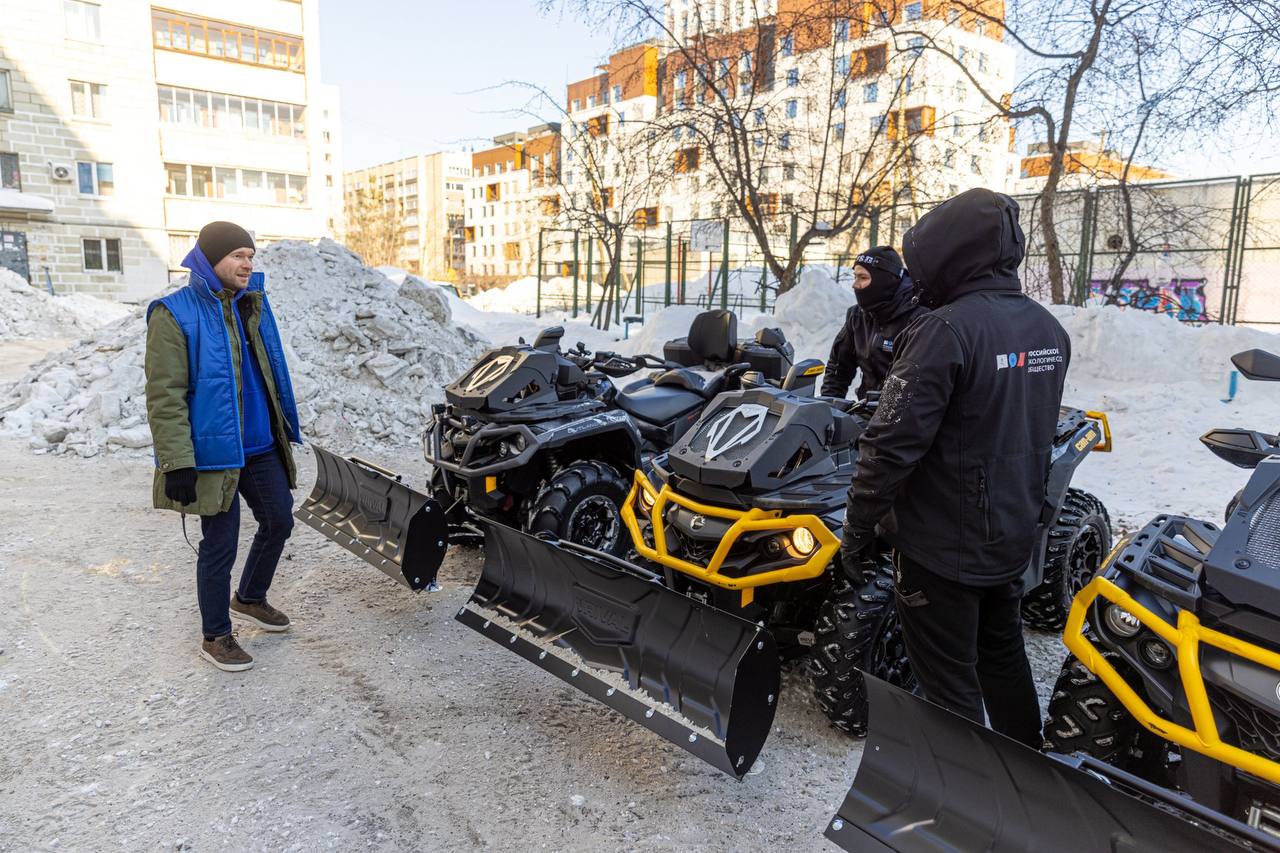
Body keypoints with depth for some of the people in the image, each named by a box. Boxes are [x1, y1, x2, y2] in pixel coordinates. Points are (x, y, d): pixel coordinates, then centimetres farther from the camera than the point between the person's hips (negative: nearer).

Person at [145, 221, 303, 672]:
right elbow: (164, 395, -16)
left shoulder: (252, 305, 10)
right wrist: (178, 463, -21)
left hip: (262, 446, 7)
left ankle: (250, 599, 39)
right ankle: (215, 637, 22)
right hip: (213, 451, -7)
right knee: (220, 543, 3)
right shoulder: (174, 314, -12)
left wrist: (286, 431, 20)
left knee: (279, 520, 15)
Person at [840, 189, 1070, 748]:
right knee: (1004, 656, 25)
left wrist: (857, 530, -14)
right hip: (1013, 536, 9)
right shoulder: (1050, 329, 4)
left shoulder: (947, 330, -23)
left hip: (942, 544, -8)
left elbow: (893, 444, -25)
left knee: (949, 679, 7)